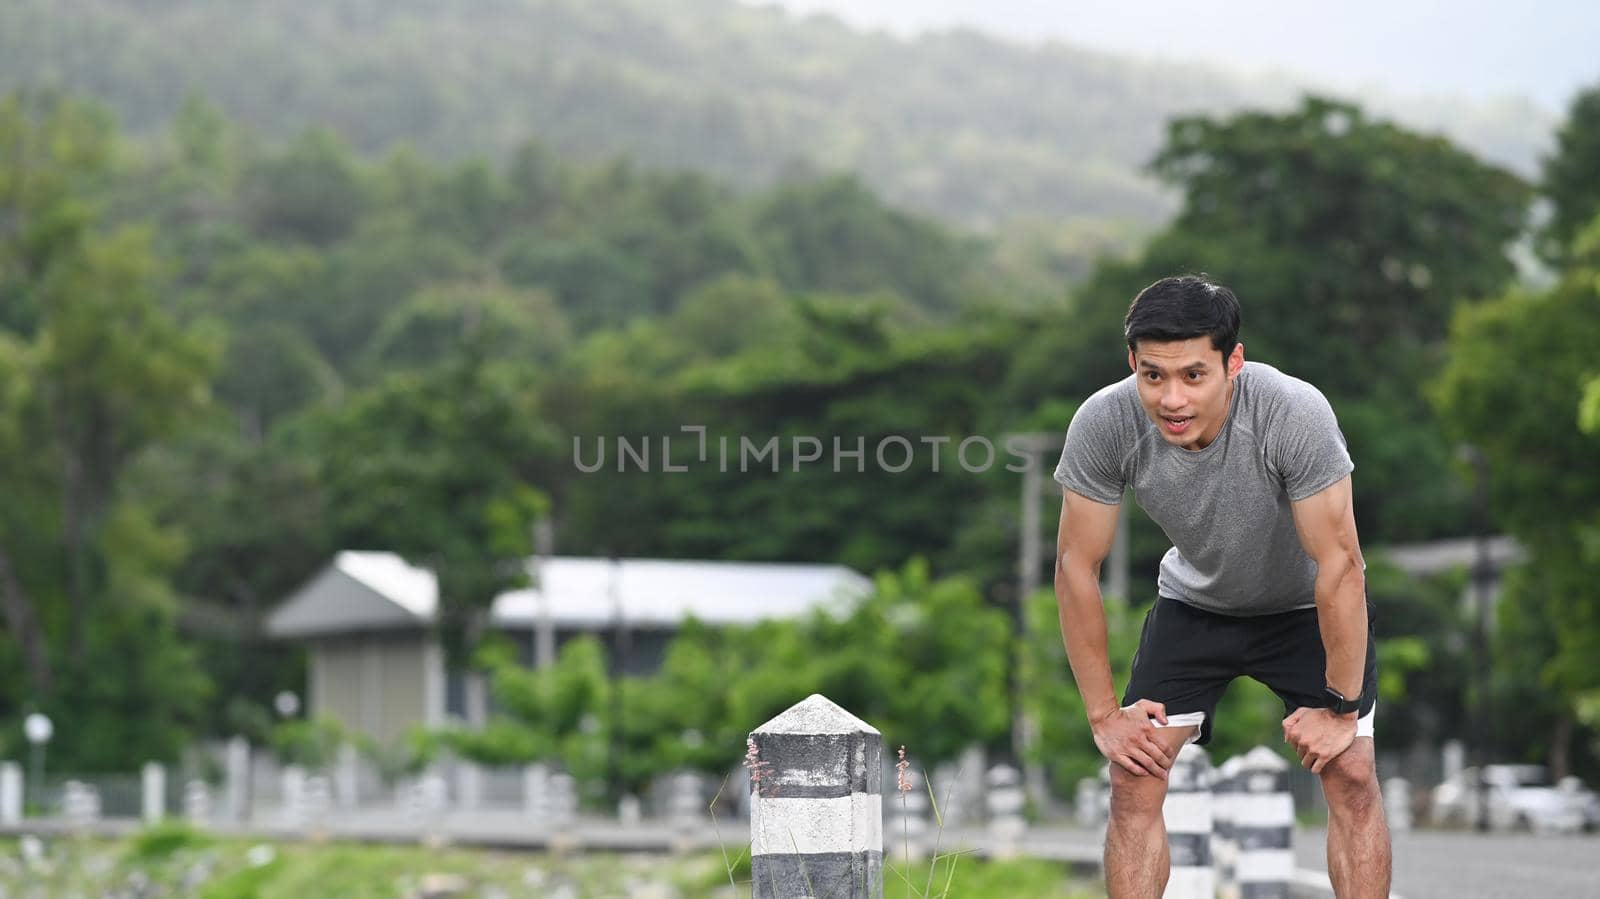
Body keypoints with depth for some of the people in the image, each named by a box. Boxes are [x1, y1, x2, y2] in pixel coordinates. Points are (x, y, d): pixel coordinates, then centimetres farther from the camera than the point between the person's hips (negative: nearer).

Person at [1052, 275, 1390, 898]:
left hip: (1306, 605, -2)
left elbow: (1339, 566, -29)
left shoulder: (1295, 414, -37)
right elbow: (1077, 566, -18)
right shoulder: (1103, 425, -30)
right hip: (1194, 603, 2)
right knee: (1134, 777, -9)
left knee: (1352, 775, -13)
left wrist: (1341, 708, -23)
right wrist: (1104, 713, -14)